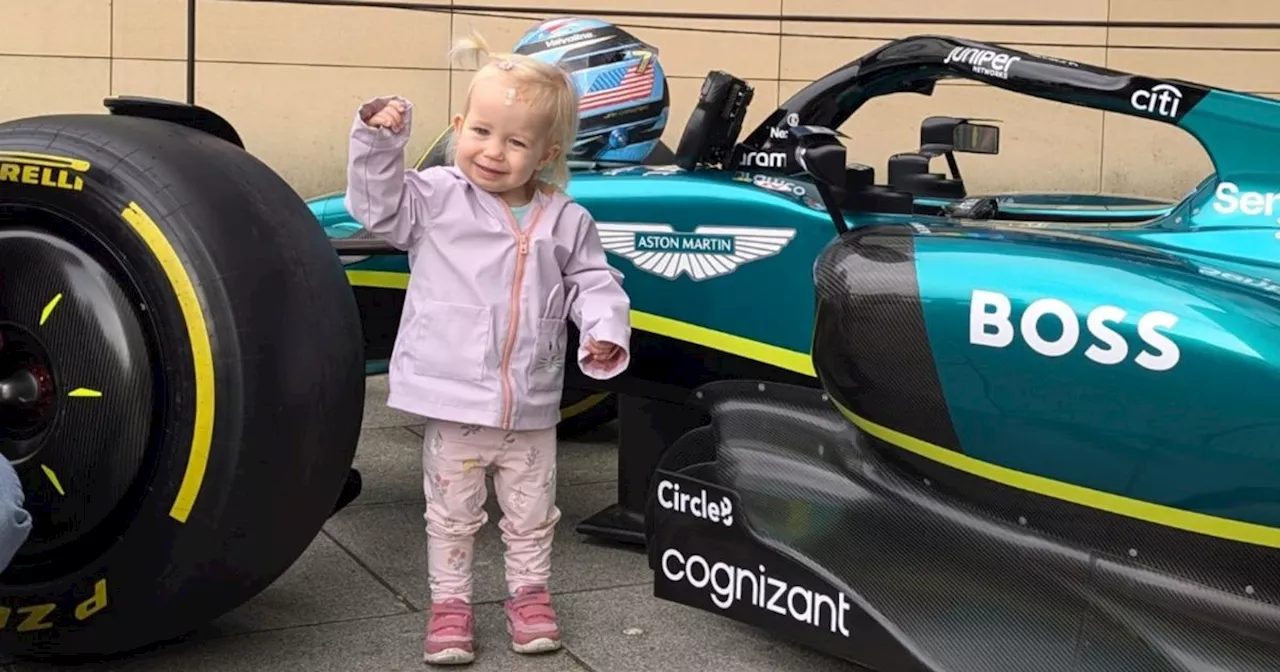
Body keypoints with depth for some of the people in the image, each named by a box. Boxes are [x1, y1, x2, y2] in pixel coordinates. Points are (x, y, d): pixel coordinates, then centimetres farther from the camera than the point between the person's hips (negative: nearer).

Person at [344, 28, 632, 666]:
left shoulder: (566, 221, 0)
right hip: (453, 400, -2)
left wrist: (605, 330, -13)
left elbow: (592, 282, 4)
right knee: (451, 513, 12)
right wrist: (378, 143, -23)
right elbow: (378, 204, -10)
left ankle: (529, 593, 36)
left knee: (531, 512, 17)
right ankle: (449, 602, 25)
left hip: (531, 406, 2)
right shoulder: (436, 196, -4)